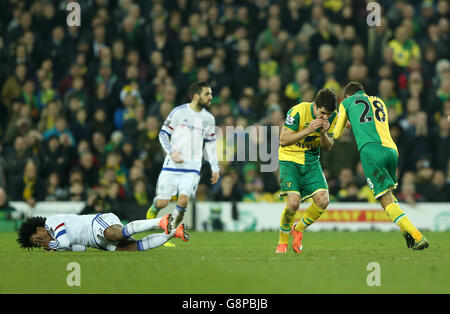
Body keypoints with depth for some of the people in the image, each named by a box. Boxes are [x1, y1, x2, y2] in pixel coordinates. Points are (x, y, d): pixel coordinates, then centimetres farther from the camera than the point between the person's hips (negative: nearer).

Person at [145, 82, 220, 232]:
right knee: (163, 202, -4)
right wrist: (171, 151, -13)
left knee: (183, 200, -17)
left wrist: (215, 168, 14)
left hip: (193, 168, 2)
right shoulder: (178, 112, -3)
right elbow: (163, 134, 2)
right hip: (172, 165, -2)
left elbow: (210, 143, 19)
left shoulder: (209, 119, 10)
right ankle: (153, 209, 32)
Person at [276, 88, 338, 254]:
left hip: (312, 161, 5)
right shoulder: (298, 112, -22)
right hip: (290, 159, -5)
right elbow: (283, 140, -21)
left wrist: (324, 133, -20)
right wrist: (308, 130, -31)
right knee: (293, 203, -21)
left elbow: (328, 147, 2)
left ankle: (298, 229, 15)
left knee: (323, 201, -13)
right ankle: (282, 240, 6)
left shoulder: (332, 116, -6)